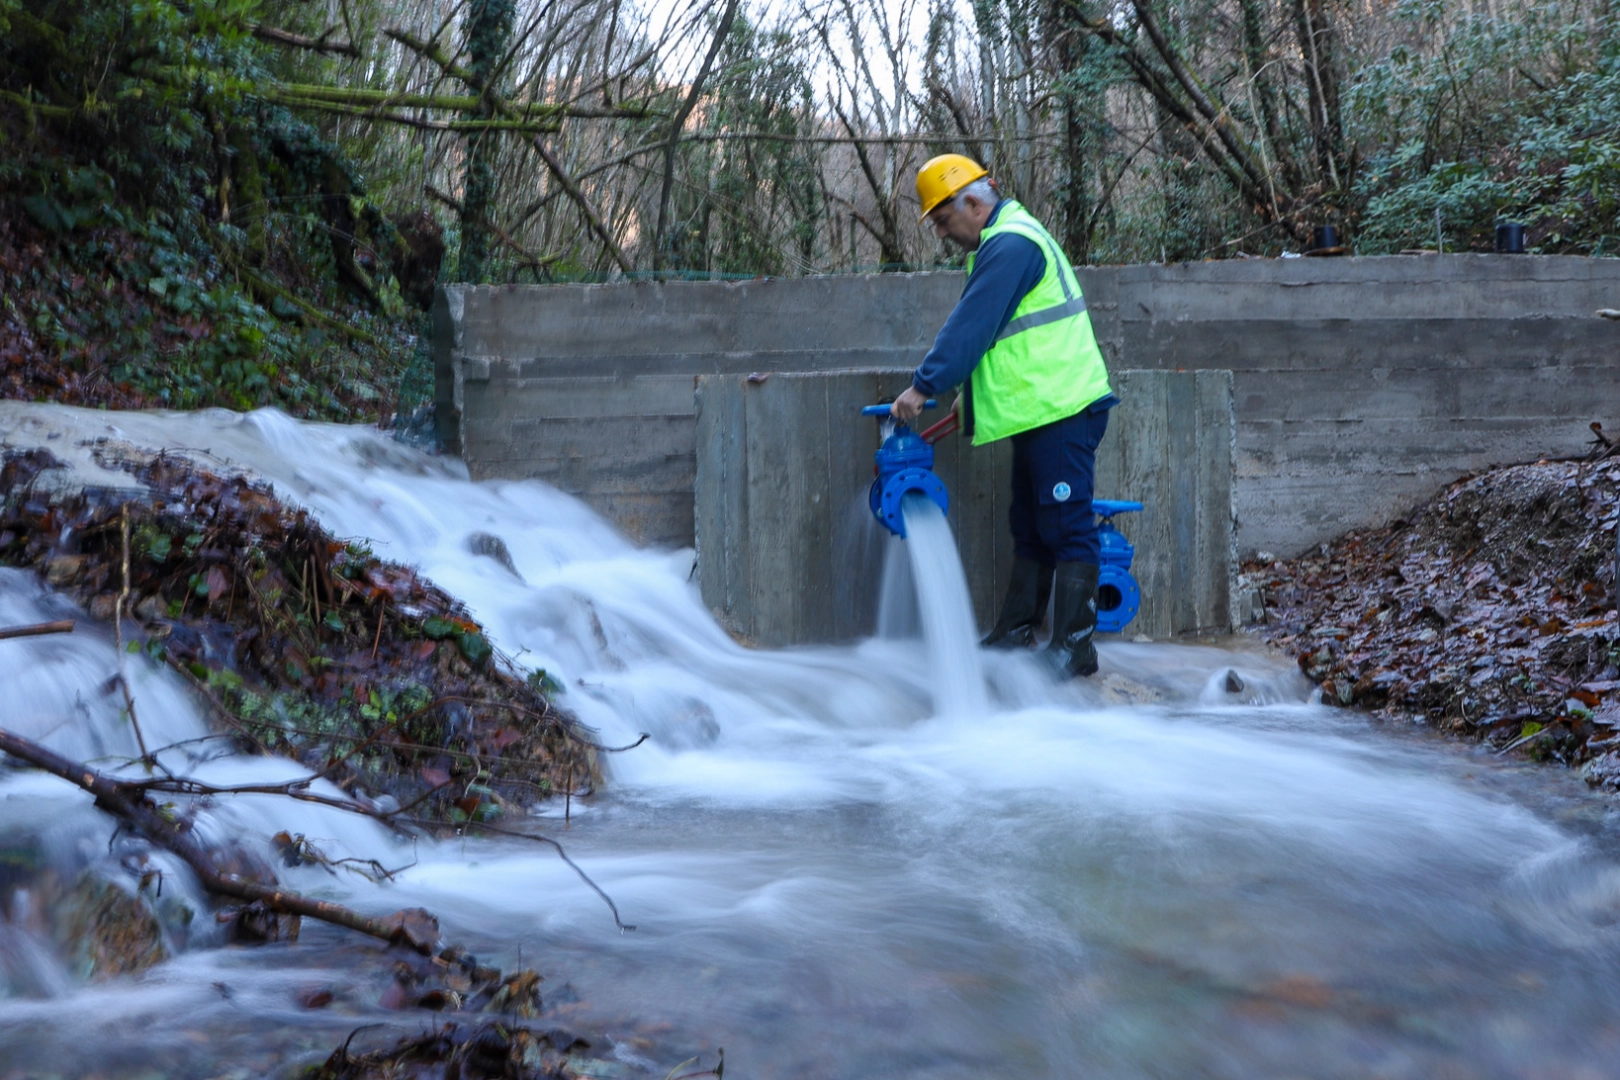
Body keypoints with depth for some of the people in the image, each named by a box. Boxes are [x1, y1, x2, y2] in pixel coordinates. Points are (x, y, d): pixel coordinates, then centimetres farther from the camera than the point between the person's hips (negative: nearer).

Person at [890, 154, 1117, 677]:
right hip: (1040, 411, 11)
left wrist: (923, 387, -17)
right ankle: (1014, 635, 21)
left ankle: (1074, 646, -4)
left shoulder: (1010, 246, -16)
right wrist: (973, 391, 22)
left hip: (1062, 409, -11)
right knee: (1030, 529, 14)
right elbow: (992, 335, 25)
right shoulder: (1007, 239, 19)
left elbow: (970, 327, -20)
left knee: (1067, 527, -7)